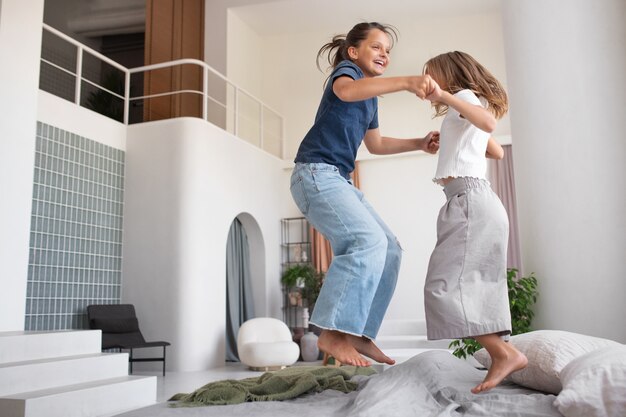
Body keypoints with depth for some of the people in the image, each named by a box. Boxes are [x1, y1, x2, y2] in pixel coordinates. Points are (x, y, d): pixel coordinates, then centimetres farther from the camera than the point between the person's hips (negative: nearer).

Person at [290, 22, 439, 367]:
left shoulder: (371, 95, 24)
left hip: (339, 181, 10)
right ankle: (334, 333, -22)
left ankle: (359, 334, 3)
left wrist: (419, 143, 21)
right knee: (368, 241, -26)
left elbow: (376, 144, 34)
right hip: (315, 172, -9)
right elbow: (346, 90, -29)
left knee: (389, 250, 3)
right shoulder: (346, 70, -2)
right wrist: (406, 82, -41)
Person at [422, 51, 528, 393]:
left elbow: (488, 122, -22)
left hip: (470, 199, -10)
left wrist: (444, 96, -27)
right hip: (473, 201, 10)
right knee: (473, 287, 5)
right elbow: (497, 151, 40)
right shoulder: (466, 110, 29)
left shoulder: (465, 94, 2)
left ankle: (505, 352, -17)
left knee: (445, 285, -16)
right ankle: (500, 356, 2)